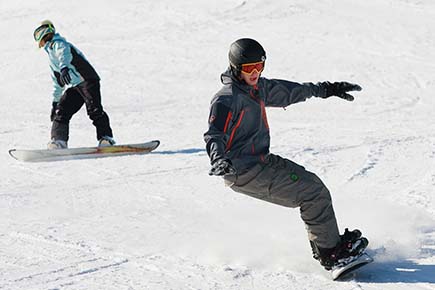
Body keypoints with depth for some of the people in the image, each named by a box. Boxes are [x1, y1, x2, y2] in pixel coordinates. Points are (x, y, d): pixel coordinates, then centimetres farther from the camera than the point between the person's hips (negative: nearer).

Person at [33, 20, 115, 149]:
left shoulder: (57, 44, -3)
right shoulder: (52, 58, 28)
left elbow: (64, 54, -29)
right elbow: (58, 83, 36)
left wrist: (64, 67, -49)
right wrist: (55, 101, 38)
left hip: (87, 80, -10)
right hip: (73, 87, 10)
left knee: (94, 109, -22)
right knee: (61, 111, -1)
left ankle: (106, 138, -26)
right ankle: (59, 141, -5)